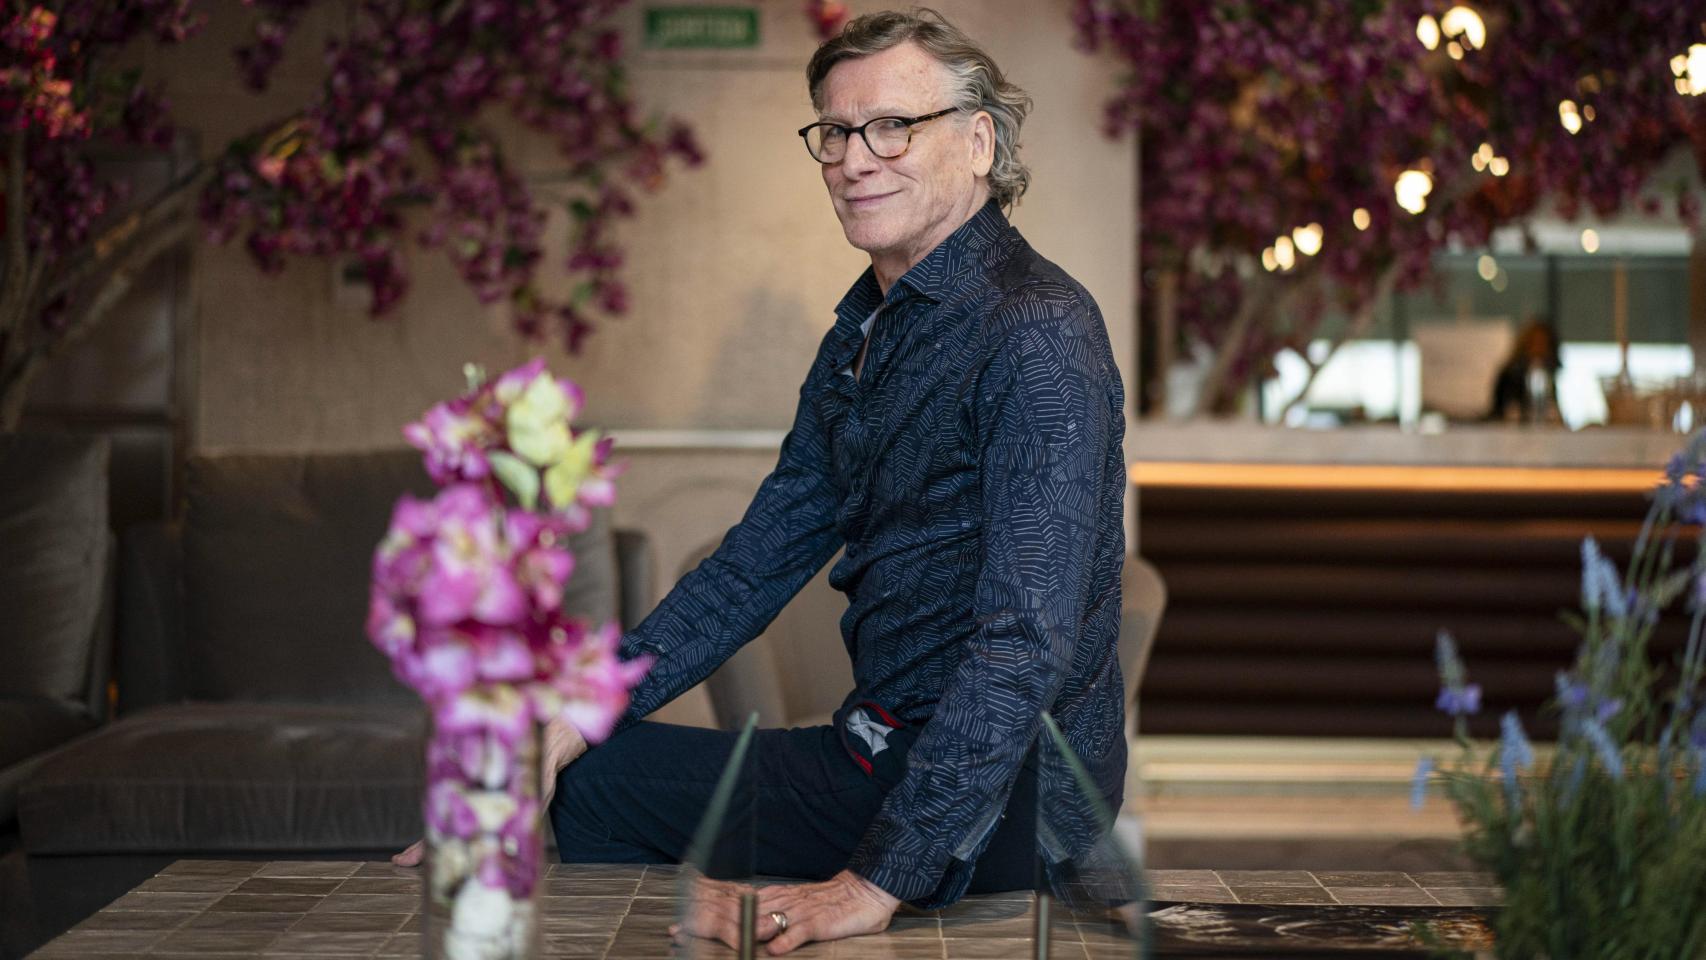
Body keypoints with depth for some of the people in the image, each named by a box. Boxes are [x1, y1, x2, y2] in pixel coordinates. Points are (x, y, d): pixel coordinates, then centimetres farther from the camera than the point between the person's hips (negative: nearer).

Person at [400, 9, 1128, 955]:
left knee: (600, 787, -12)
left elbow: (1026, 640, -28)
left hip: (1000, 797, -9)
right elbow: (757, 564, 15)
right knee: (588, 778, 13)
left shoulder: (1035, 334, -20)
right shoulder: (862, 334, 11)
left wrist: (879, 880, -34)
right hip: (888, 753, 9)